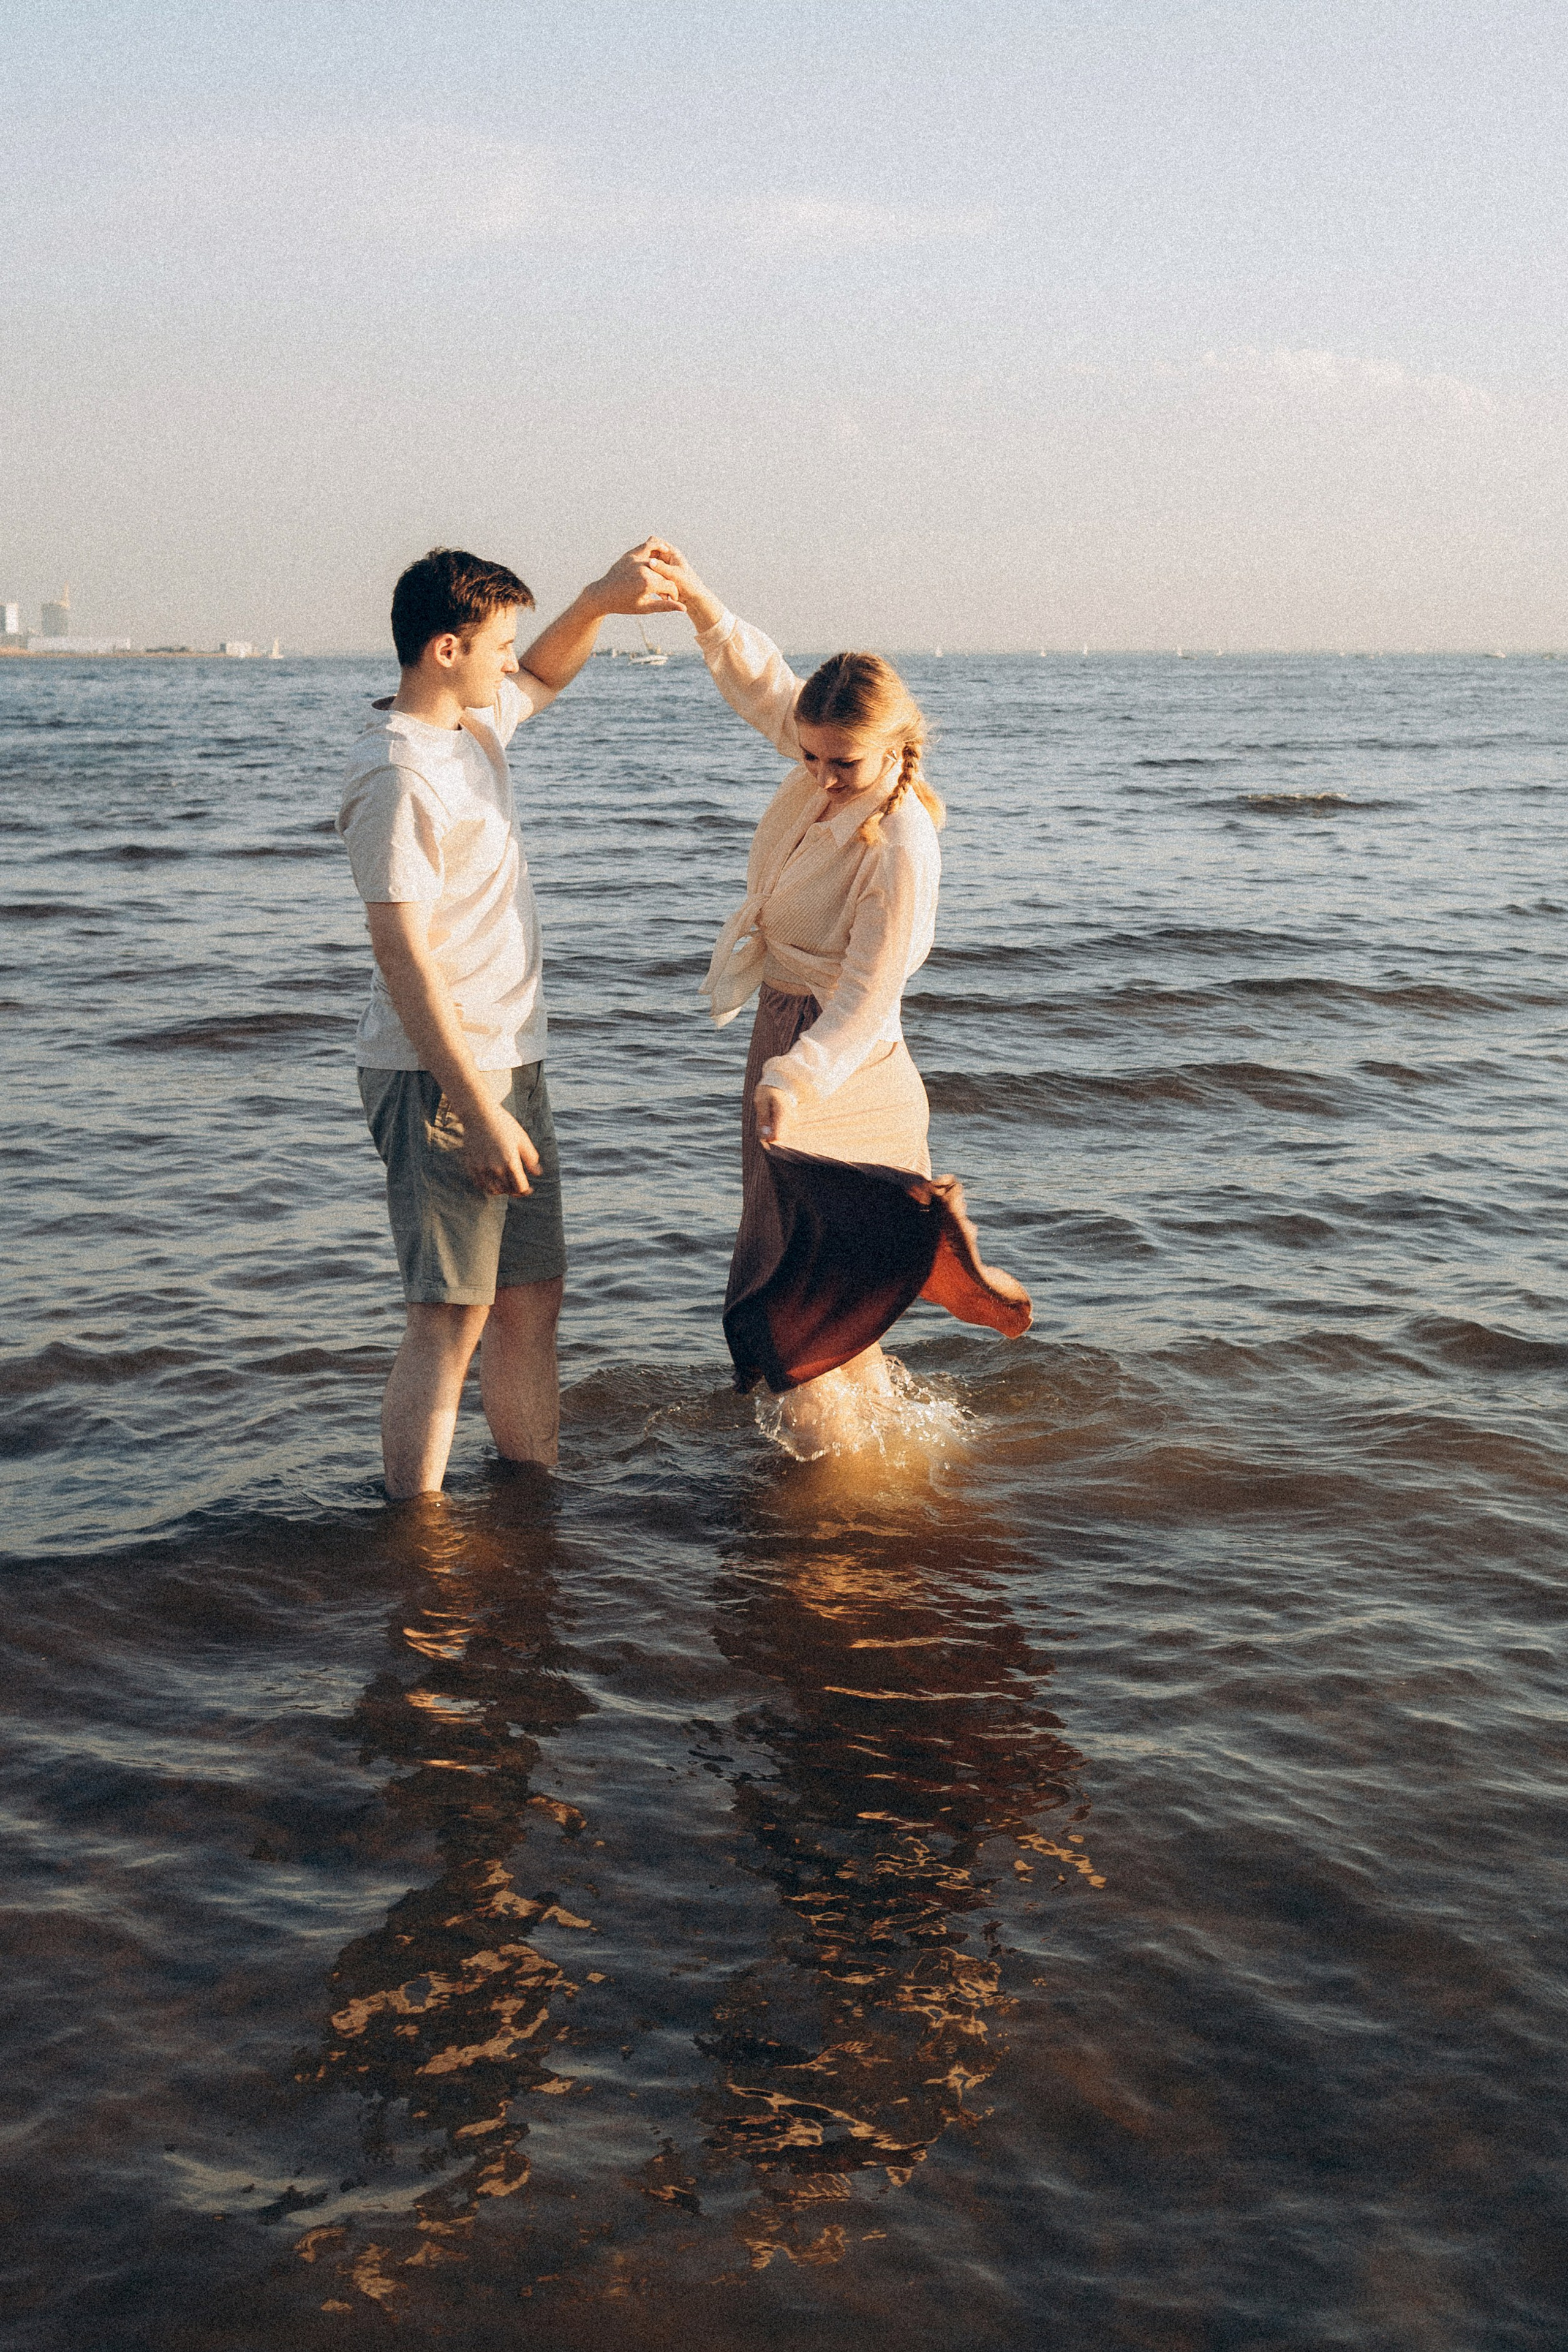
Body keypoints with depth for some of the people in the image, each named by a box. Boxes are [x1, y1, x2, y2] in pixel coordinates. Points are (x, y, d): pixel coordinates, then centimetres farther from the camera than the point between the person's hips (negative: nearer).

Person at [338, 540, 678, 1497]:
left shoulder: (476, 725, 10)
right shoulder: (396, 777, -18)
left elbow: (546, 676, 34)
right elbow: (406, 961, -22)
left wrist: (602, 600, 15)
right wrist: (480, 1113, -24)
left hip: (510, 1062, 10)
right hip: (440, 1077, -10)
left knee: (532, 1297, 14)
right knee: (451, 1320, -8)